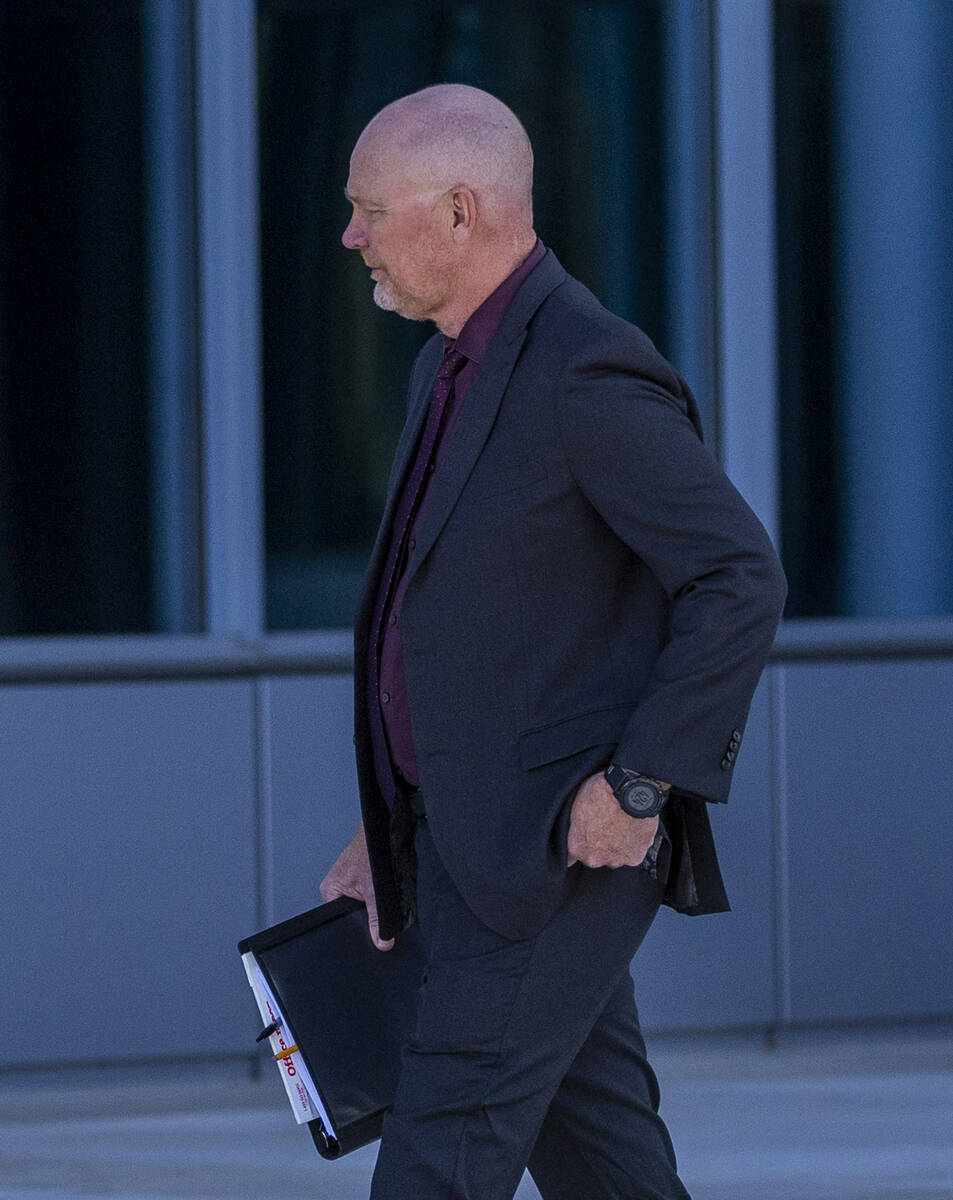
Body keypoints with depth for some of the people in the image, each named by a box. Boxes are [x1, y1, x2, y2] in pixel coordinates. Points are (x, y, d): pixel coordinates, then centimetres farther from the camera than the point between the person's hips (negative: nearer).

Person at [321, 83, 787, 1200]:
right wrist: (388, 825, 19)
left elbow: (740, 582, -19)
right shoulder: (454, 366, 14)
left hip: (567, 842, -9)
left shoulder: (588, 372, -17)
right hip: (467, 834, 9)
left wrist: (642, 783, -21)